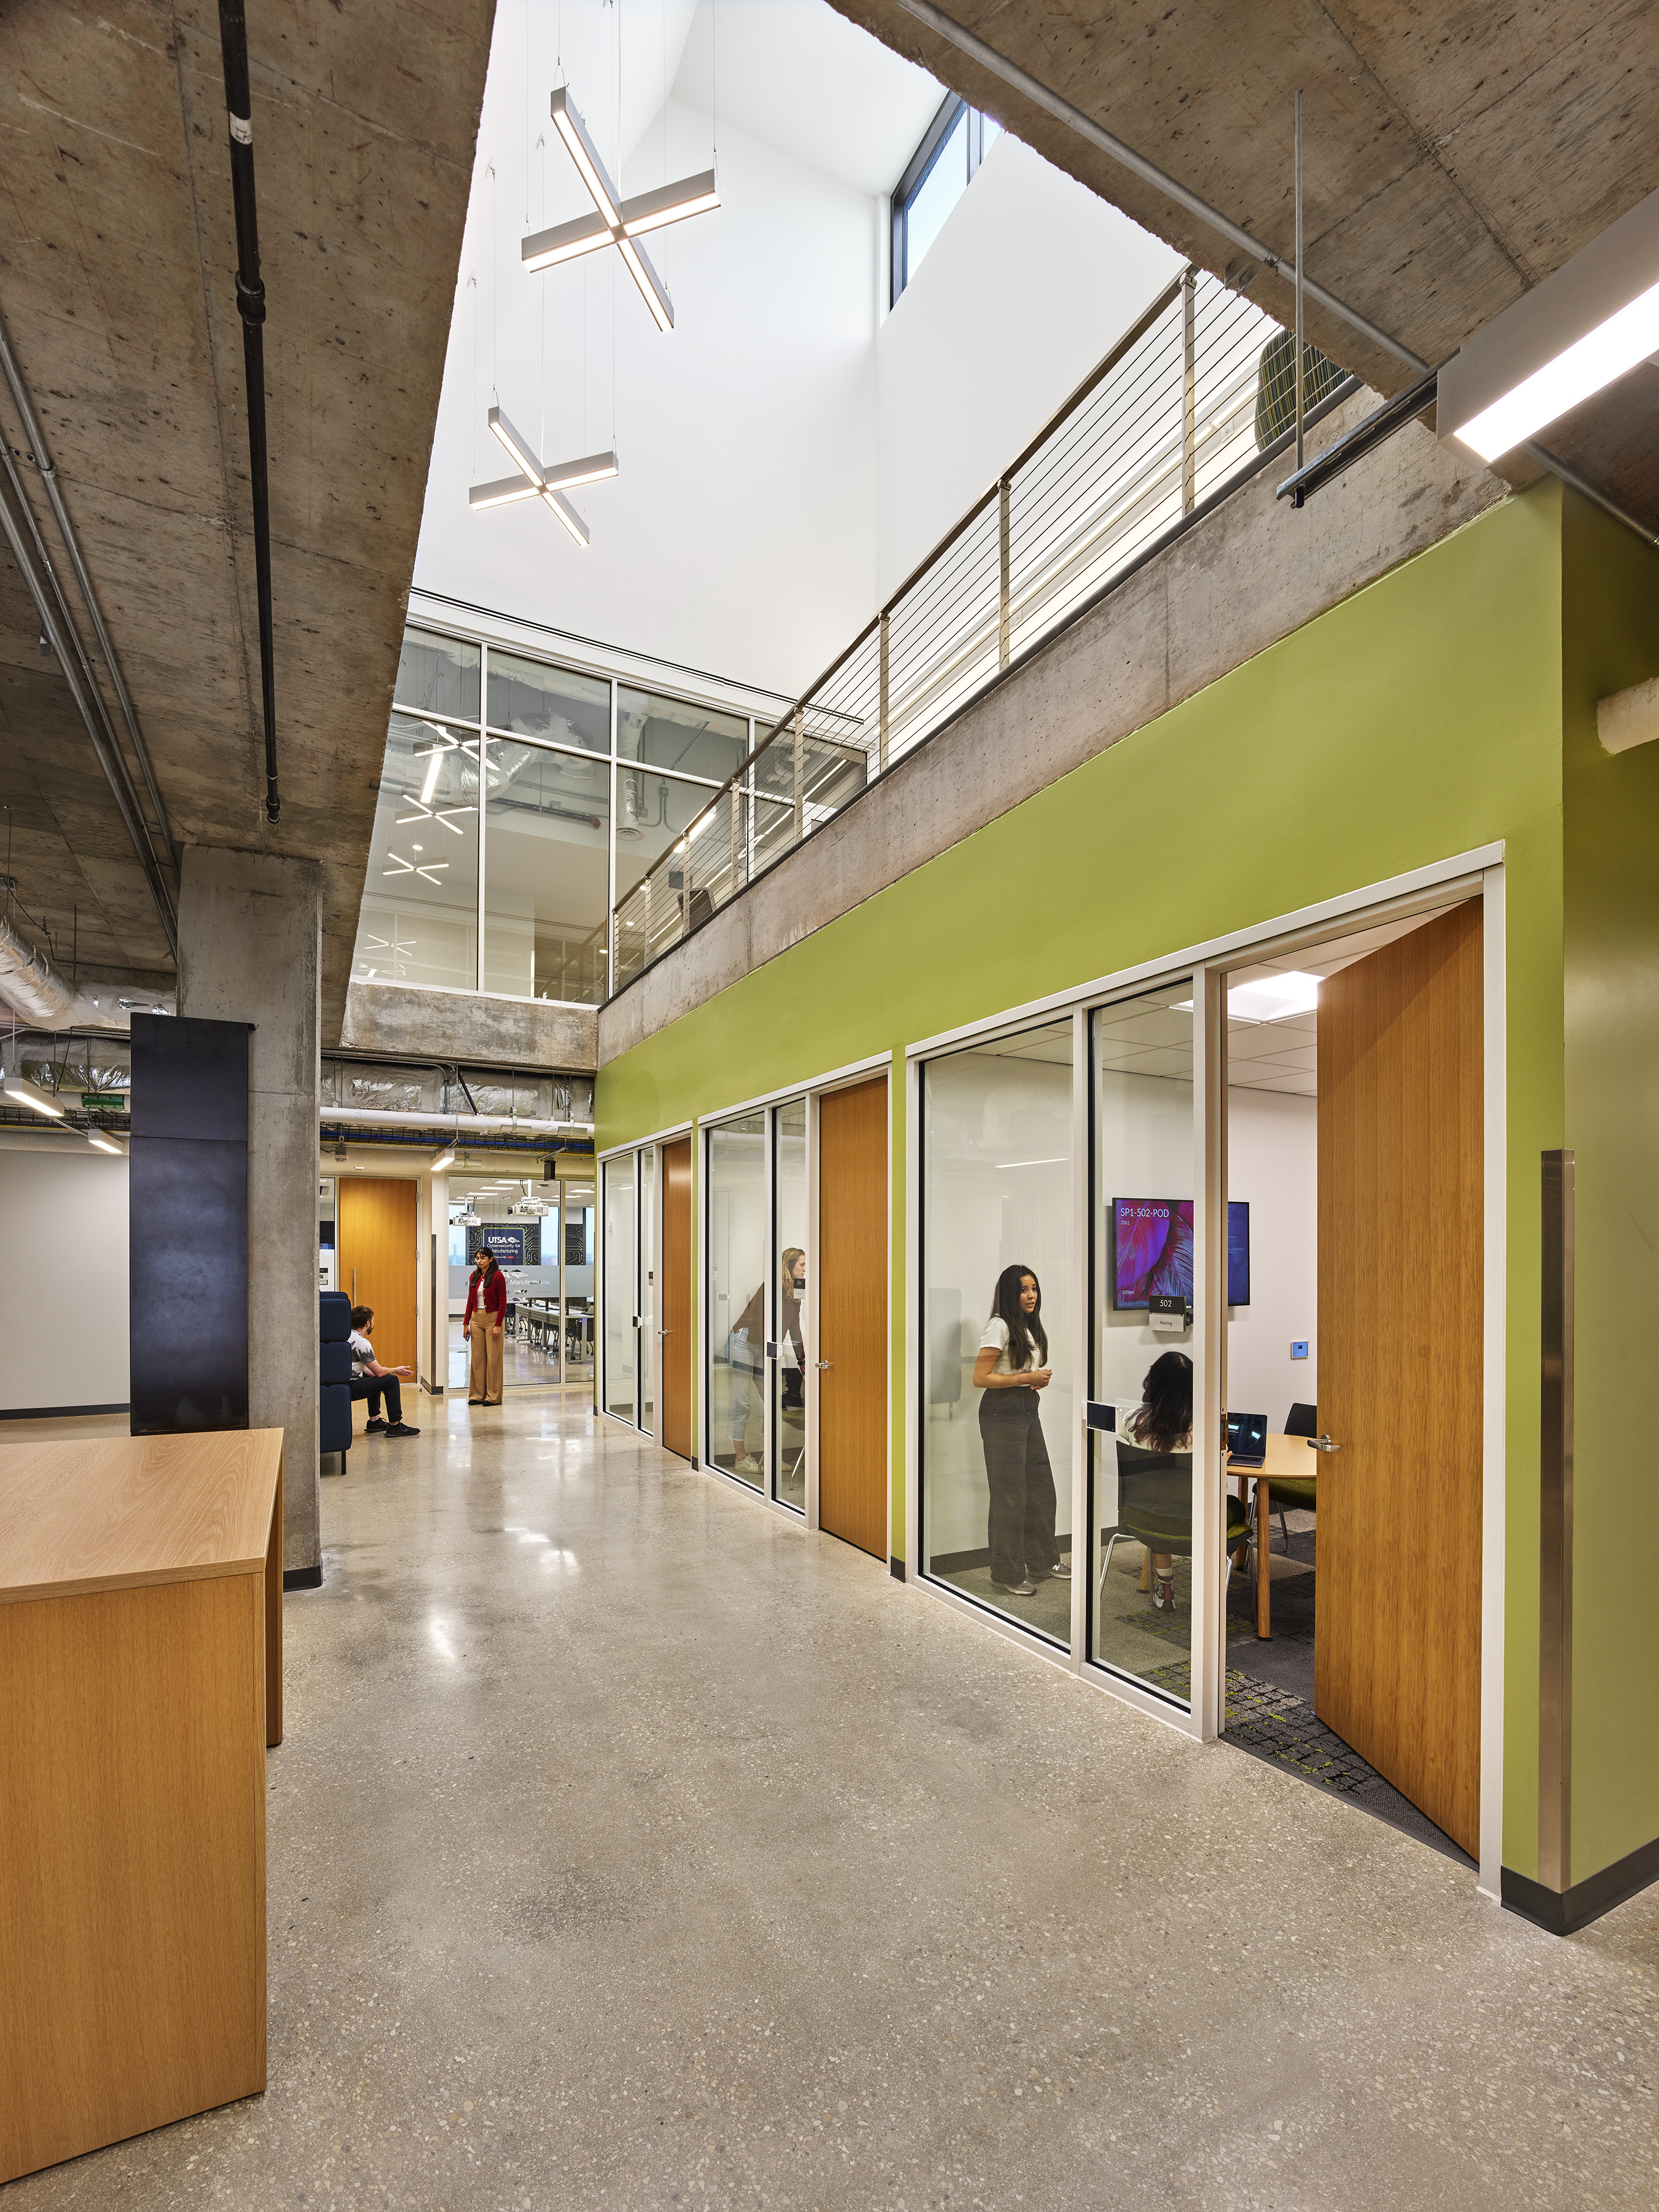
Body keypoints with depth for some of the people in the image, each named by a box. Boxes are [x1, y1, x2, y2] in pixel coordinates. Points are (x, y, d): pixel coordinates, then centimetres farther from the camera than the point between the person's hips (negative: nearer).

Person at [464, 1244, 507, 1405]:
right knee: (477, 1357, 7)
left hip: (493, 1319, -5)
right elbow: (470, 1301, 12)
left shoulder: (498, 1276, -9)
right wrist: (466, 1323, 6)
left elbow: (503, 1303, -10)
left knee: (493, 1358, -1)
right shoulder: (474, 1276, 8)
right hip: (476, 1319, 6)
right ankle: (478, 1395, 15)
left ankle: (493, 1396, 6)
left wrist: (498, 1325, -15)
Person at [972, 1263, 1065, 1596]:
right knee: (1010, 1494, -1)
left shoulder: (1032, 1328, 14)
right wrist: (1028, 1378, -15)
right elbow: (980, 1378, -17)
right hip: (1002, 1412, -9)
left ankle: (1044, 1561, 31)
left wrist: (1041, 1379, 4)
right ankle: (1007, 1575, 12)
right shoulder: (1000, 1326, -13)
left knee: (1041, 1487, 14)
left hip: (1029, 1410, 9)